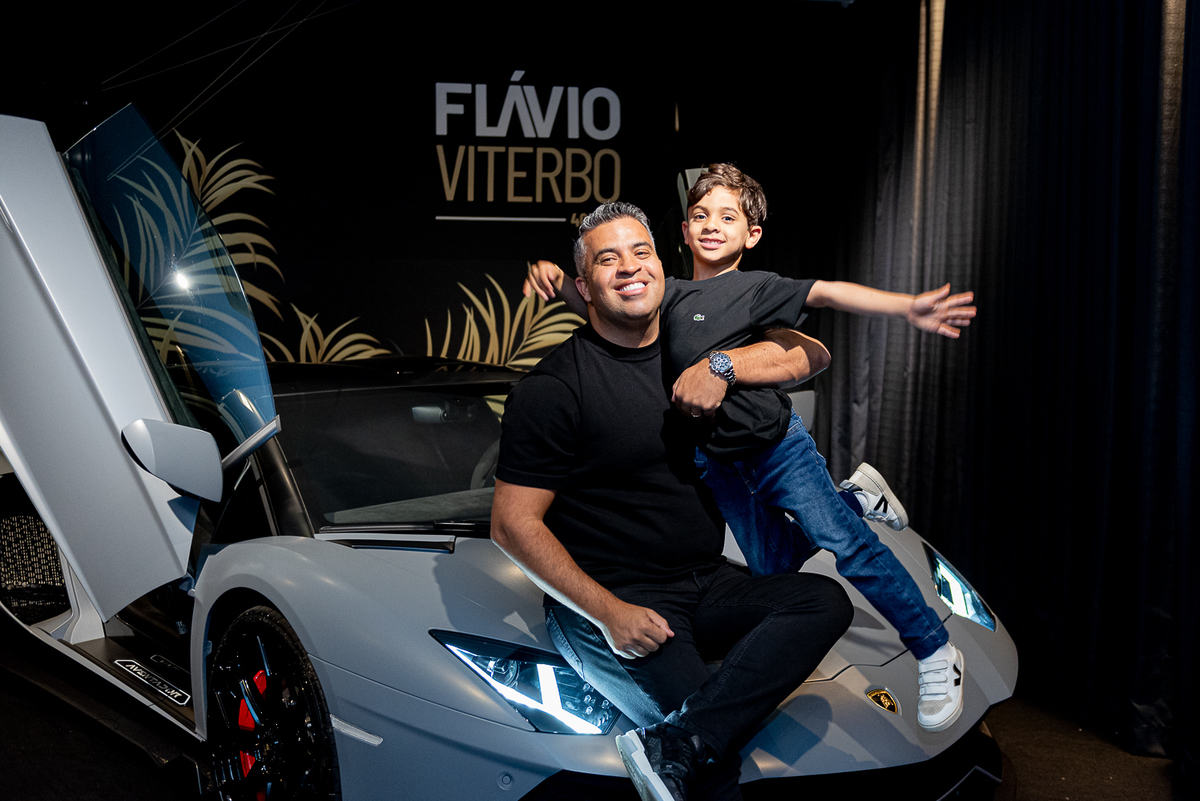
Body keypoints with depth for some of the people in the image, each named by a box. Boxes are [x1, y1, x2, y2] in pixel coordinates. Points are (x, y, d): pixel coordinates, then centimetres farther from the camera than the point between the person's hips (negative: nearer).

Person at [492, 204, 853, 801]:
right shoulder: (552, 387, -9)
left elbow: (809, 353, 8)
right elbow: (513, 524, -11)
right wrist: (610, 612, -18)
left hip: (708, 584, 7)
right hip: (605, 602, -7)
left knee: (826, 601, -20)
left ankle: (672, 749, -26)